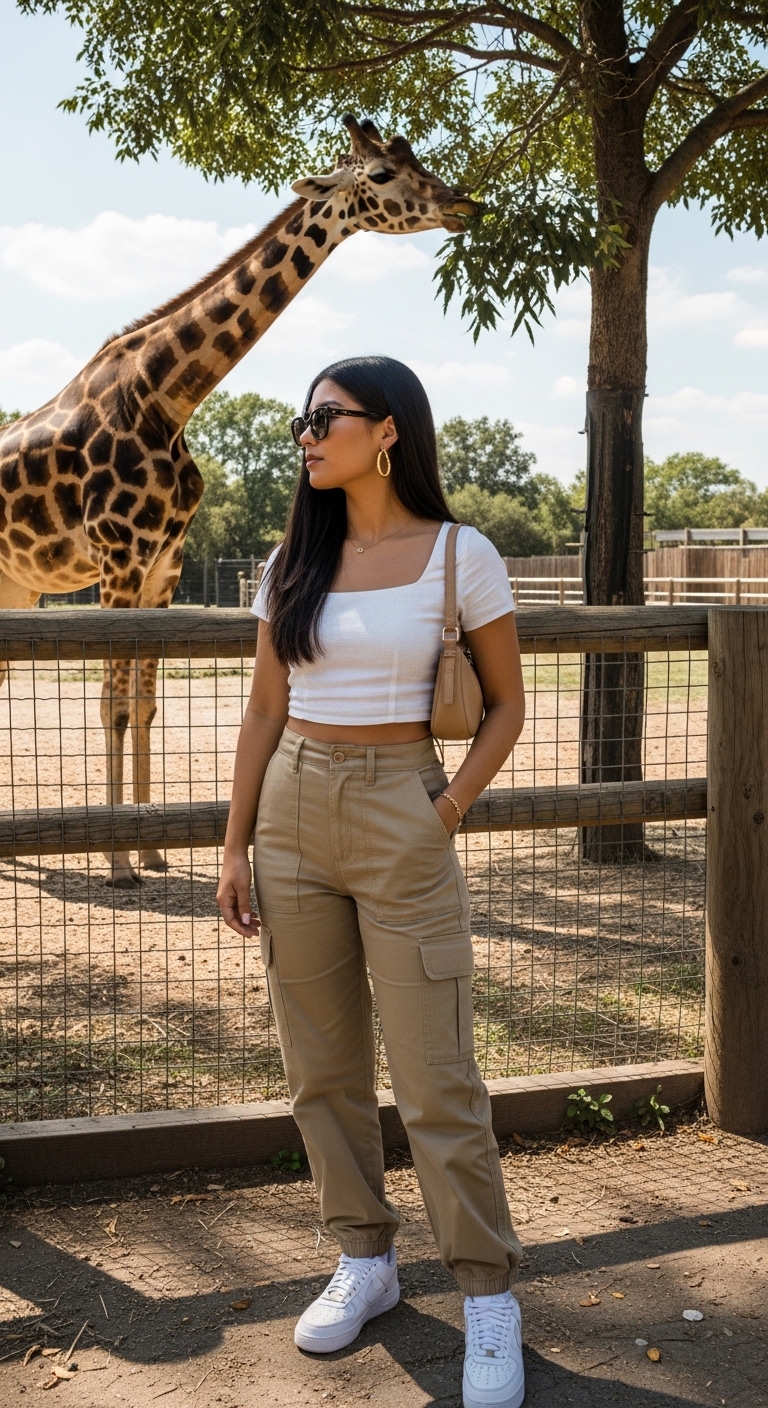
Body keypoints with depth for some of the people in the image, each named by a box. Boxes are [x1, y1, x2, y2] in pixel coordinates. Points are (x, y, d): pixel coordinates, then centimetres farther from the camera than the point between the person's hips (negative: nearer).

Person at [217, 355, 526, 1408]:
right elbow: (264, 712, 10)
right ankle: (364, 1263, 28)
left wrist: (447, 811, -8)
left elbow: (507, 705, 2)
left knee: (435, 1080, -2)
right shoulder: (293, 562, 6)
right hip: (292, 812, 5)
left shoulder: (460, 556, -5)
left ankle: (489, 1299, 14)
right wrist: (235, 849, 8)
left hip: (399, 818, -4)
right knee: (321, 1068, 11)